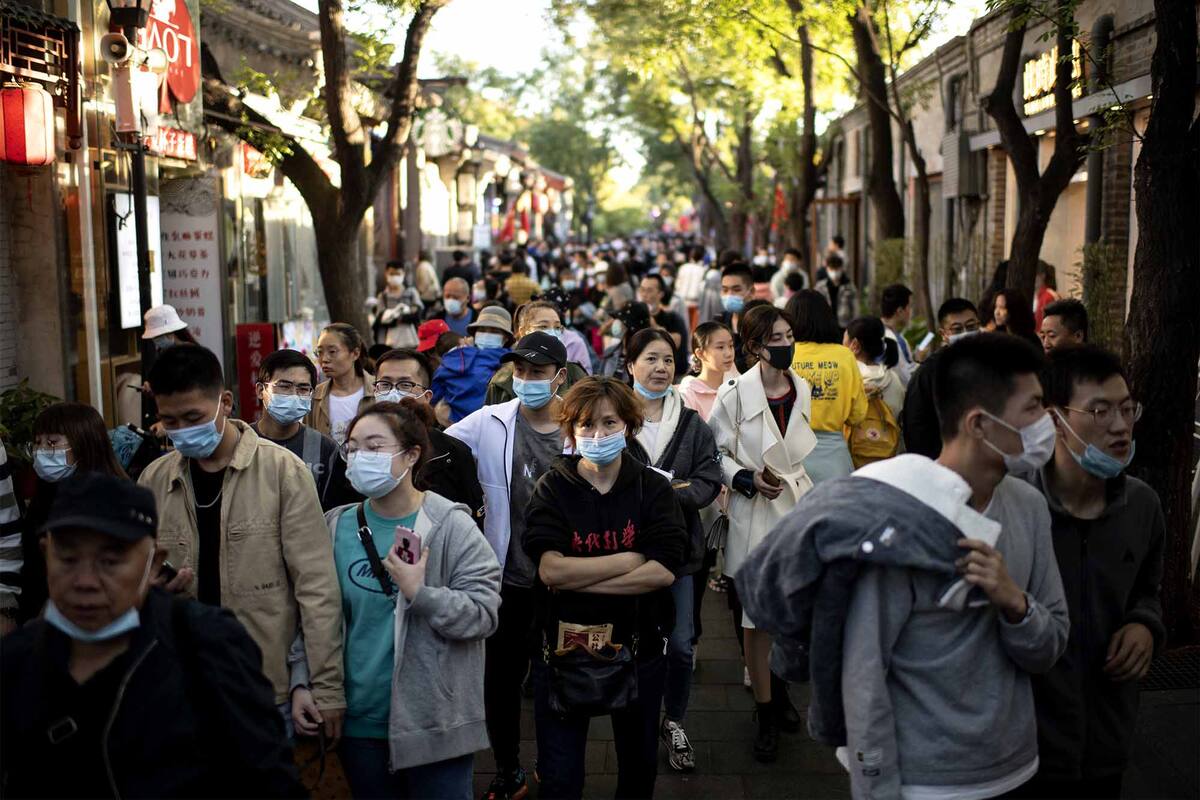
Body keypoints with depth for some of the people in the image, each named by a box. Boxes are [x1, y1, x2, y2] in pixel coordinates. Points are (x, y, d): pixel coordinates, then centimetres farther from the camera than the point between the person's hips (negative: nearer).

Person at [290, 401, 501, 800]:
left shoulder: (450, 525, -9)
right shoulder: (336, 527, 3)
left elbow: (484, 613, -14)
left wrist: (419, 592, -24)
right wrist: (301, 683, 0)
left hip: (435, 722, -4)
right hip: (358, 721, 4)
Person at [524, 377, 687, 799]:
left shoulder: (653, 488, -5)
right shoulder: (553, 488, -6)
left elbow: (663, 572, -18)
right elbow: (550, 569, -20)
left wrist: (576, 579, -20)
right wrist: (632, 558, -18)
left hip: (637, 648, 1)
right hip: (562, 648, -1)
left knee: (639, 763, 21)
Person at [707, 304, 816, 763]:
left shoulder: (803, 389, 3)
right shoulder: (734, 394, -11)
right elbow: (716, 454, -5)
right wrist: (747, 480, -19)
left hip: (798, 508, 4)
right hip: (755, 516, -4)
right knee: (758, 618, 2)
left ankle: (779, 687, 37)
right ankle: (766, 715, 15)